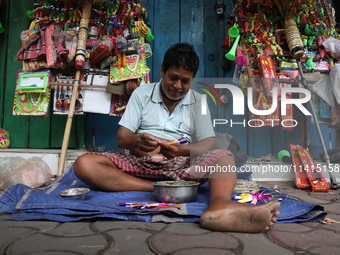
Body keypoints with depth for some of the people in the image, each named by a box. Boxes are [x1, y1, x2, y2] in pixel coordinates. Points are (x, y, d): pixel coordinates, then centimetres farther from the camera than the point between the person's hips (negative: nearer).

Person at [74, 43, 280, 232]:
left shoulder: (198, 101, 9)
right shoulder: (141, 93, 8)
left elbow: (209, 143, -1)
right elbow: (121, 138, 2)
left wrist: (181, 150, -23)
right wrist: (137, 141, -23)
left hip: (181, 164, 0)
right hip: (141, 162, 1)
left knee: (224, 157, -27)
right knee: (85, 164, -24)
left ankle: (220, 207, -59)